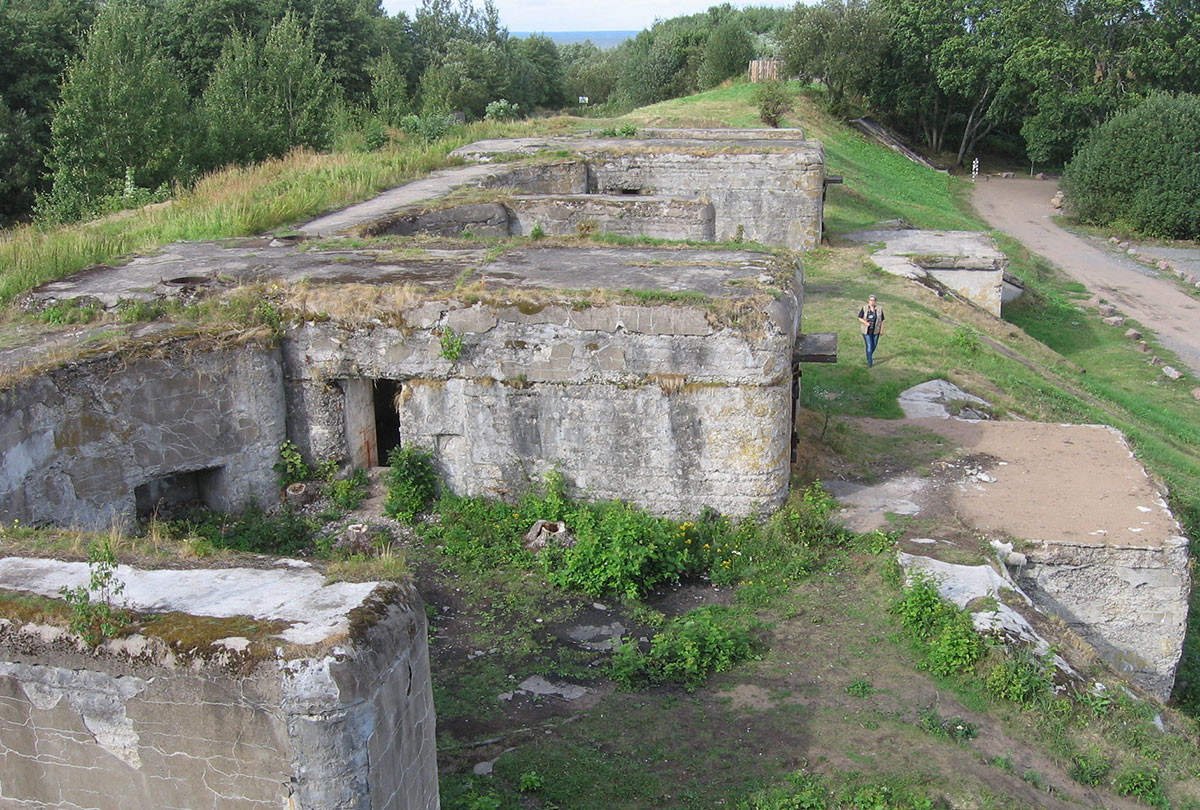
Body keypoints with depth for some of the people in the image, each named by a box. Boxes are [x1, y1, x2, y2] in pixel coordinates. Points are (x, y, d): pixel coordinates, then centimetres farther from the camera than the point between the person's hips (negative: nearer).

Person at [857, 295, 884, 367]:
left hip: (876, 331, 3)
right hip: (867, 331, -3)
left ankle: (869, 356, 45)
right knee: (869, 346, -9)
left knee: (874, 345, 17)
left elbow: (882, 320, 2)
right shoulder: (864, 308, -6)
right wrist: (866, 323, -20)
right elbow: (859, 318, -3)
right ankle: (870, 362, -3)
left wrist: (882, 330, 1)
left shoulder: (879, 309, -3)